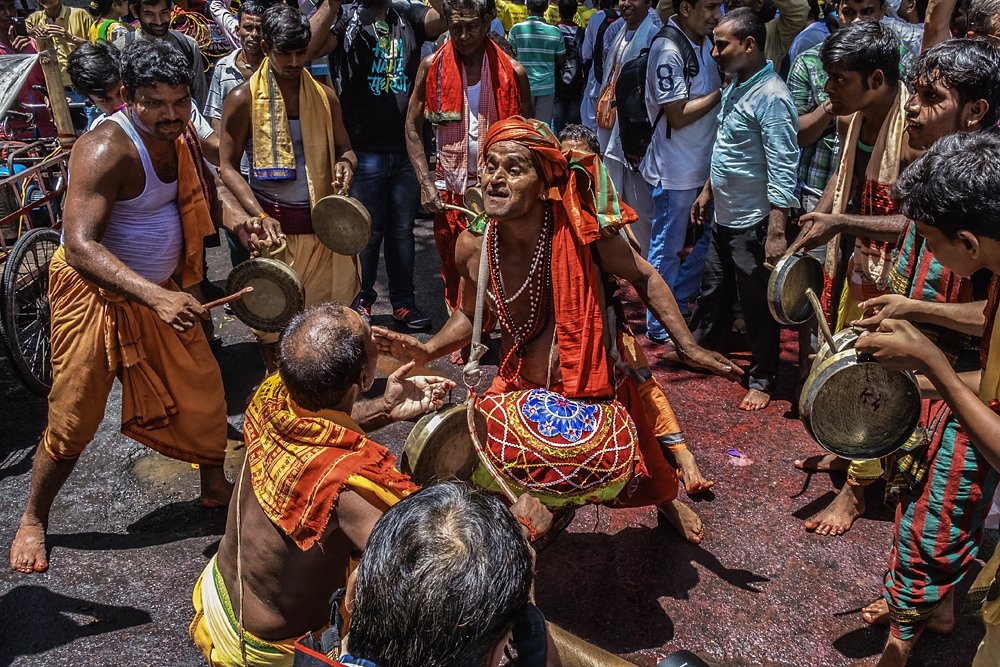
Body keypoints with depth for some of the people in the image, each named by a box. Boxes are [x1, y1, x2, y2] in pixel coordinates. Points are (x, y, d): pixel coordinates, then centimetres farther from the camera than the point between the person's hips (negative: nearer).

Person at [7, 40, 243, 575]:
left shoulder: (182, 138, -4)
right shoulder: (107, 149, -28)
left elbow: (207, 188, 17)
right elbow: (79, 246, -38)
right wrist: (155, 297, -50)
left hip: (161, 292, 7)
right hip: (96, 295, -7)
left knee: (202, 389, 10)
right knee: (73, 421, 1)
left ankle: (215, 489, 32)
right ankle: (33, 520, 25)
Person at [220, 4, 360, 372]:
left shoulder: (324, 96, 6)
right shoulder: (244, 99, -4)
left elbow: (345, 149, 16)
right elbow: (228, 166, -4)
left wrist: (345, 163, -9)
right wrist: (261, 216, -17)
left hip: (322, 221, 3)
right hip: (274, 223, -3)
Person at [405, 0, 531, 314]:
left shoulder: (512, 72, -3)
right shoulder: (432, 67, -1)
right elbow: (413, 127, 4)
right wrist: (425, 182, -5)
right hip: (449, 187, 1)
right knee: (453, 273, 9)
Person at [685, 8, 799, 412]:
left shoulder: (771, 97, -20)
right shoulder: (734, 87, 8)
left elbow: (782, 171, -24)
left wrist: (776, 234, -27)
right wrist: (707, 192, 24)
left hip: (753, 224, -8)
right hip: (723, 218, 8)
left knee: (757, 304, 6)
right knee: (712, 292, 22)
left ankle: (761, 380, 22)